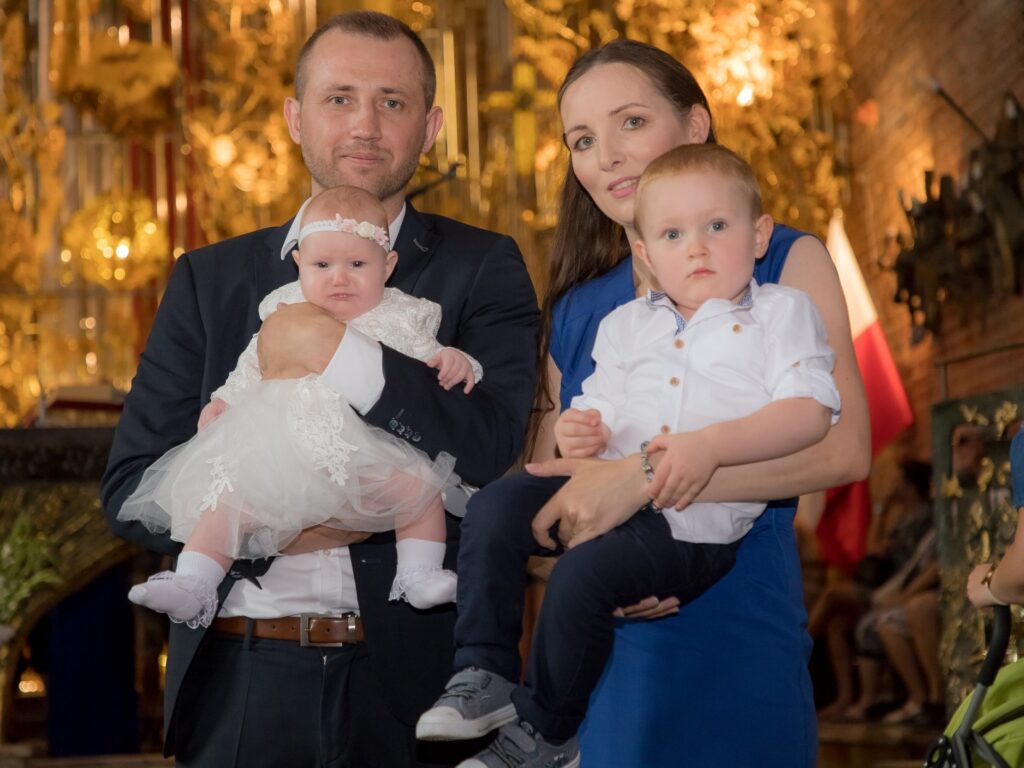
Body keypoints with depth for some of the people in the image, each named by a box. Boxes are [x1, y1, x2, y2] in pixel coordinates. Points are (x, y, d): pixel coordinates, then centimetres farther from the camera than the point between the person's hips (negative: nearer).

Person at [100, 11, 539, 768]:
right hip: (243, 681, 2)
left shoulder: (482, 270, 2)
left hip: (418, 678, -1)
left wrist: (333, 348, -16)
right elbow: (131, 485, 2)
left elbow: (493, 452, -12)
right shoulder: (211, 279, 8)